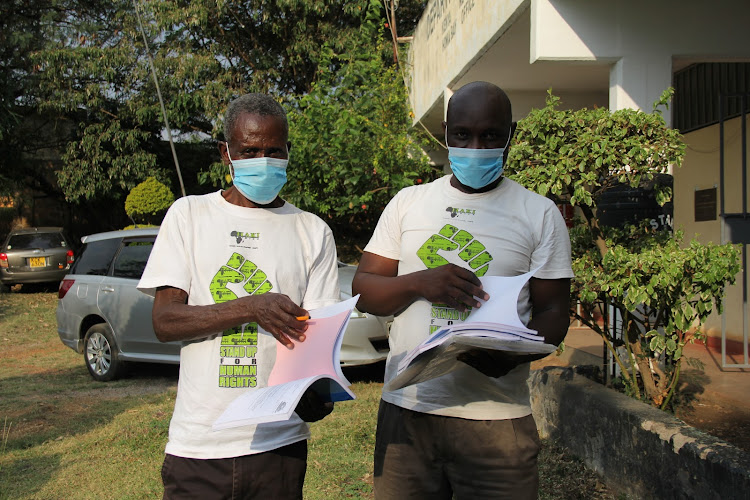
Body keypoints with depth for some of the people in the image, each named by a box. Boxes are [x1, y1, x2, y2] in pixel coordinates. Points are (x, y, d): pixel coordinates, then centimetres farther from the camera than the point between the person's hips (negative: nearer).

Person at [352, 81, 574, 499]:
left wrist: (511, 354, -21)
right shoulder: (408, 202, 9)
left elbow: (552, 313, 1)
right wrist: (419, 283, -14)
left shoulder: (541, 214, 4)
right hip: (406, 411, 2)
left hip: (496, 419, -1)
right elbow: (363, 291, 7)